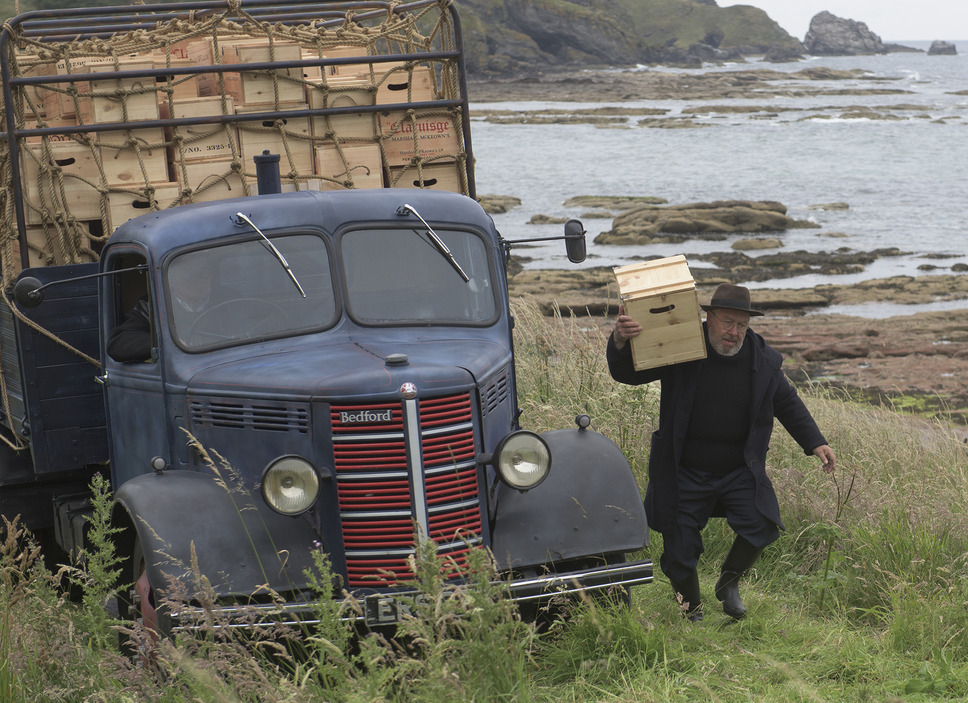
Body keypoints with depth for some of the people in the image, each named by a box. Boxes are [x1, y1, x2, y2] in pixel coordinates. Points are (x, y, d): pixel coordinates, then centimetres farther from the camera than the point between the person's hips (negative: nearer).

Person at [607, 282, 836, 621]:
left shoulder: (763, 359, -1)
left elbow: (788, 404, 12)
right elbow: (626, 374, -9)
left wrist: (815, 443, 4)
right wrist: (620, 342, -31)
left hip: (740, 470, 2)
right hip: (685, 472, -2)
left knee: (762, 526, -16)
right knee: (679, 551, 1)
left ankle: (729, 582, 12)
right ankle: (693, 612, 27)